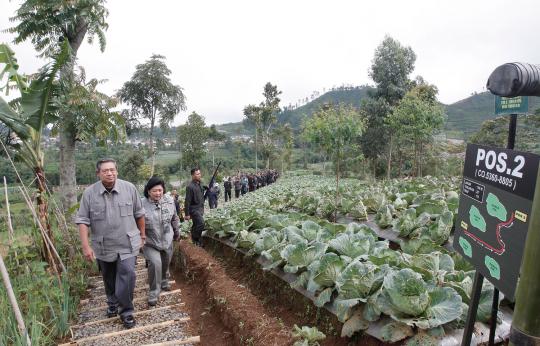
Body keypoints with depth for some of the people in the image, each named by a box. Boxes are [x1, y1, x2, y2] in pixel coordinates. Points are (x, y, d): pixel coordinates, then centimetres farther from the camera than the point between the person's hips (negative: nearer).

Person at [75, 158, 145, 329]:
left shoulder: (129, 188, -8)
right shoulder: (89, 193, -8)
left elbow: (139, 214, 3)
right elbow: (82, 220, -6)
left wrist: (142, 234, 9)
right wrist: (86, 246, -12)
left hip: (128, 244, -1)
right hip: (103, 247, 2)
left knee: (127, 275, -11)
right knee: (109, 279, 19)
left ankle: (126, 311, 8)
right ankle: (112, 303, 45)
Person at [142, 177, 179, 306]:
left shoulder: (169, 201, -9)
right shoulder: (142, 204, -22)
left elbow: (174, 219, 6)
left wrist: (176, 232, 16)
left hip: (167, 241, 4)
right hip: (150, 242, -4)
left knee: (165, 264, 19)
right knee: (155, 263, -19)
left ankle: (163, 282, 49)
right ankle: (154, 292, 1)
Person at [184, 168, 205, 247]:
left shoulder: (199, 184, 8)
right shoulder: (190, 186, -17)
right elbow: (187, 201, -17)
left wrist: (202, 209, 18)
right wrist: (187, 214, -17)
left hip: (200, 209, 8)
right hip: (194, 209, -8)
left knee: (196, 225, 16)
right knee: (201, 223, -15)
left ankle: (194, 239, 27)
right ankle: (196, 239, 1)